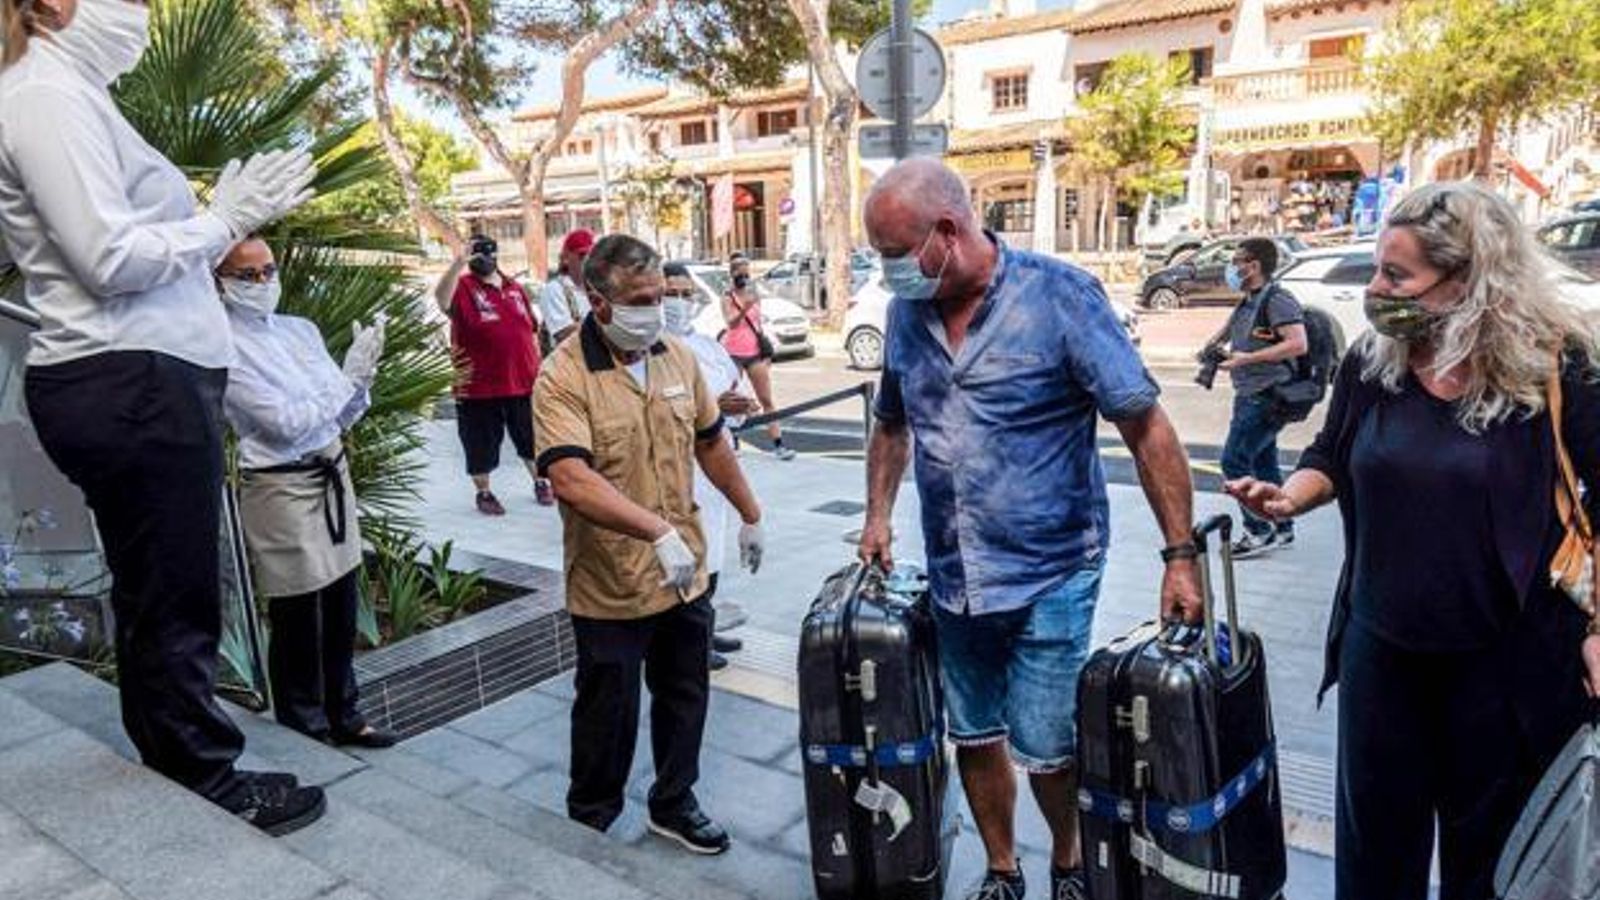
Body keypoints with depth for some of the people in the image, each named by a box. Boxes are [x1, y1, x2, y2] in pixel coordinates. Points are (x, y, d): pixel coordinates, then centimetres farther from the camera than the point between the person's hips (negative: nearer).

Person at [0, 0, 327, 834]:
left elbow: (119, 249, 13)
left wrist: (229, 216, 11)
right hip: (134, 389, -10)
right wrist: (222, 221, -7)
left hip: (127, 385, 10)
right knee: (177, 602, 0)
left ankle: (168, 773, 31)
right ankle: (208, 787, 15)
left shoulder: (69, 95, 19)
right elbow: (112, 261, -18)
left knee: (150, 597, 17)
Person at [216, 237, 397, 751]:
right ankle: (305, 729, 22)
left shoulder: (300, 330, 9)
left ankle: (344, 717, 28)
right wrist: (348, 373, -16)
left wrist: (361, 376, -9)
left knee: (341, 610, 13)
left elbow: (342, 416, 10)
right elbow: (286, 423, -18)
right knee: (298, 619, 5)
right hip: (280, 487, -6)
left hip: (332, 472, 6)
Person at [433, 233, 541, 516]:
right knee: (482, 443, 7)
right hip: (479, 386, -4)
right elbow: (441, 299, -30)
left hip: (523, 382, 4)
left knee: (532, 439, 17)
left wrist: (538, 368, 13)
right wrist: (458, 263, -38)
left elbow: (532, 330, 16)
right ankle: (483, 493, 24)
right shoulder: (464, 286, -6)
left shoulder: (515, 288, 10)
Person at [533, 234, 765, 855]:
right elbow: (569, 479, -31)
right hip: (610, 585, -5)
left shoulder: (677, 357, 2)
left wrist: (749, 514, 19)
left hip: (686, 571, 6)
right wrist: (659, 531, -39)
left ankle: (673, 803, 40)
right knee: (608, 710, 12)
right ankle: (589, 821, 36)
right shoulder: (564, 377, -18)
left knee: (684, 695, 19)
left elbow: (710, 443, 14)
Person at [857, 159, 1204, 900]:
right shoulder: (907, 313, 2)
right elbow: (891, 424, 18)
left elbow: (1146, 427, -13)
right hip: (952, 578, 5)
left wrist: (1180, 555, -14)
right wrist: (878, 516, 9)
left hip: (1048, 574, -5)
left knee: (1043, 747, 2)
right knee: (973, 738, 16)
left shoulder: (1058, 295, -14)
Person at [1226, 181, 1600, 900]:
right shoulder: (1370, 364, -4)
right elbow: (1330, 461, 10)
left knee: (1487, 841, 18)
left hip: (1506, 659, -3)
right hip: (1381, 645, 3)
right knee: (1373, 829, 19)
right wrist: (1290, 496, -11)